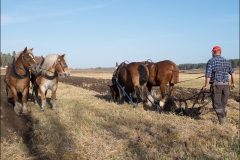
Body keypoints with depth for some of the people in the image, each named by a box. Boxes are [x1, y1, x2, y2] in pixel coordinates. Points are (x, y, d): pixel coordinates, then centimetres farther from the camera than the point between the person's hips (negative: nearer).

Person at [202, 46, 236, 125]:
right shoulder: (226, 61, 12)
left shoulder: (211, 61, -3)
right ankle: (223, 121, 20)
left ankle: (222, 123, -7)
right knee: (223, 104, 15)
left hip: (216, 84, -5)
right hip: (226, 85, 5)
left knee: (217, 104, -1)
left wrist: (206, 85, -2)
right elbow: (233, 73, 8)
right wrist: (233, 83, 21)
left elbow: (208, 75, -11)